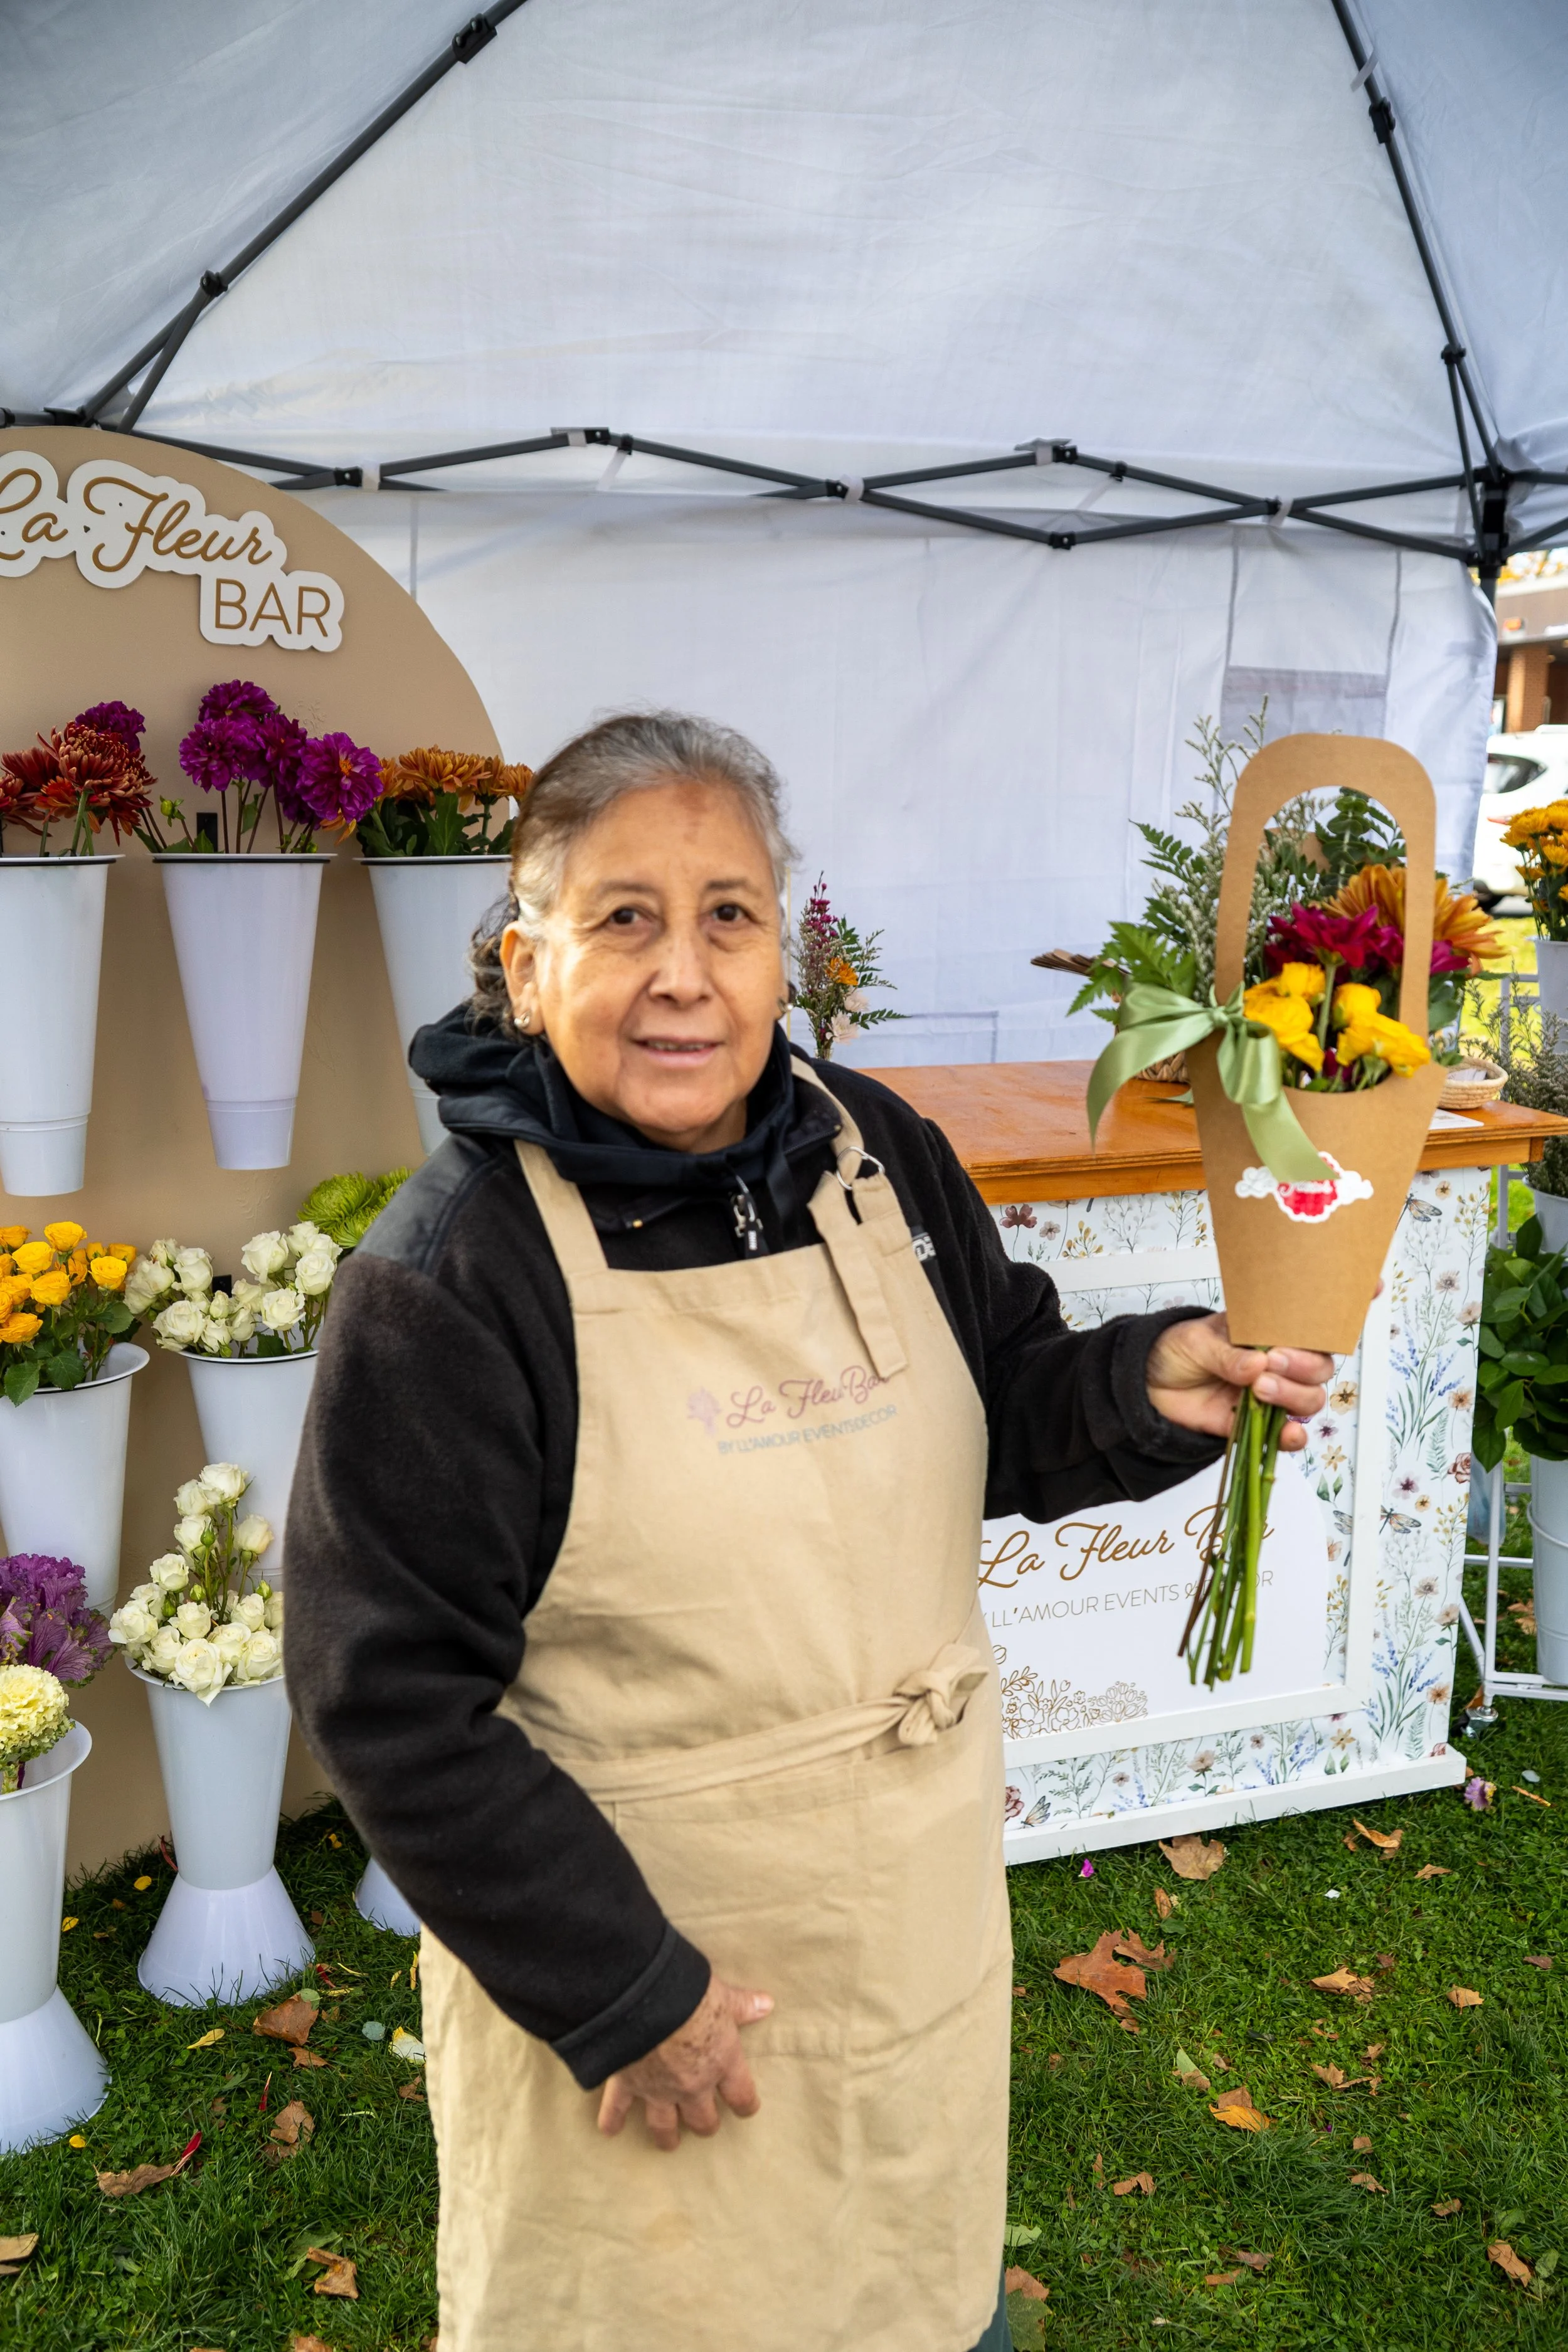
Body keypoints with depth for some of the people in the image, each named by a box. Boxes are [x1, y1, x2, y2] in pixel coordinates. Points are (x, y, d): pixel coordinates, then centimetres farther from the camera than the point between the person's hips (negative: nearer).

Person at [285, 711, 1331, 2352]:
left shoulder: (878, 1152, -6)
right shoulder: (445, 1277, -21)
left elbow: (994, 1416, 7)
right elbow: (389, 1699, -18)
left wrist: (1144, 1385, -14)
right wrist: (618, 1990, -16)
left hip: (925, 1914, 5)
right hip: (639, 1964, -4)